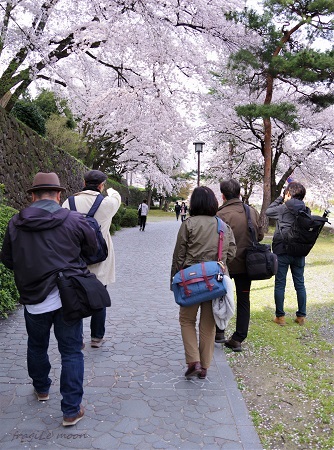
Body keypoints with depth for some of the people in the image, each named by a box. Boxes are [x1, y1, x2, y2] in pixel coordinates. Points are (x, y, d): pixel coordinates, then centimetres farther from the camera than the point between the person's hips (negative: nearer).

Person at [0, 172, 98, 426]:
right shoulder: (74, 221, -10)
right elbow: (92, 250, 5)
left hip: (34, 300, 2)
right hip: (67, 298, -2)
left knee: (37, 347, 25)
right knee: (71, 352, 8)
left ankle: (41, 389, 47)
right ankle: (72, 410, 11)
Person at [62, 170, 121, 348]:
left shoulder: (69, 202, -6)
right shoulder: (107, 203, -9)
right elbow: (116, 197, 15)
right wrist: (111, 191, 39)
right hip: (99, 262, -1)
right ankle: (97, 337, 24)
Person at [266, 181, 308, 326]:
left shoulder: (283, 209, -11)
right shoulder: (306, 211, 2)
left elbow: (268, 211, 4)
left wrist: (280, 198, 7)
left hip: (282, 252, -4)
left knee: (280, 284, 5)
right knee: (300, 284, 13)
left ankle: (280, 316, 9)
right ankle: (301, 316, 19)